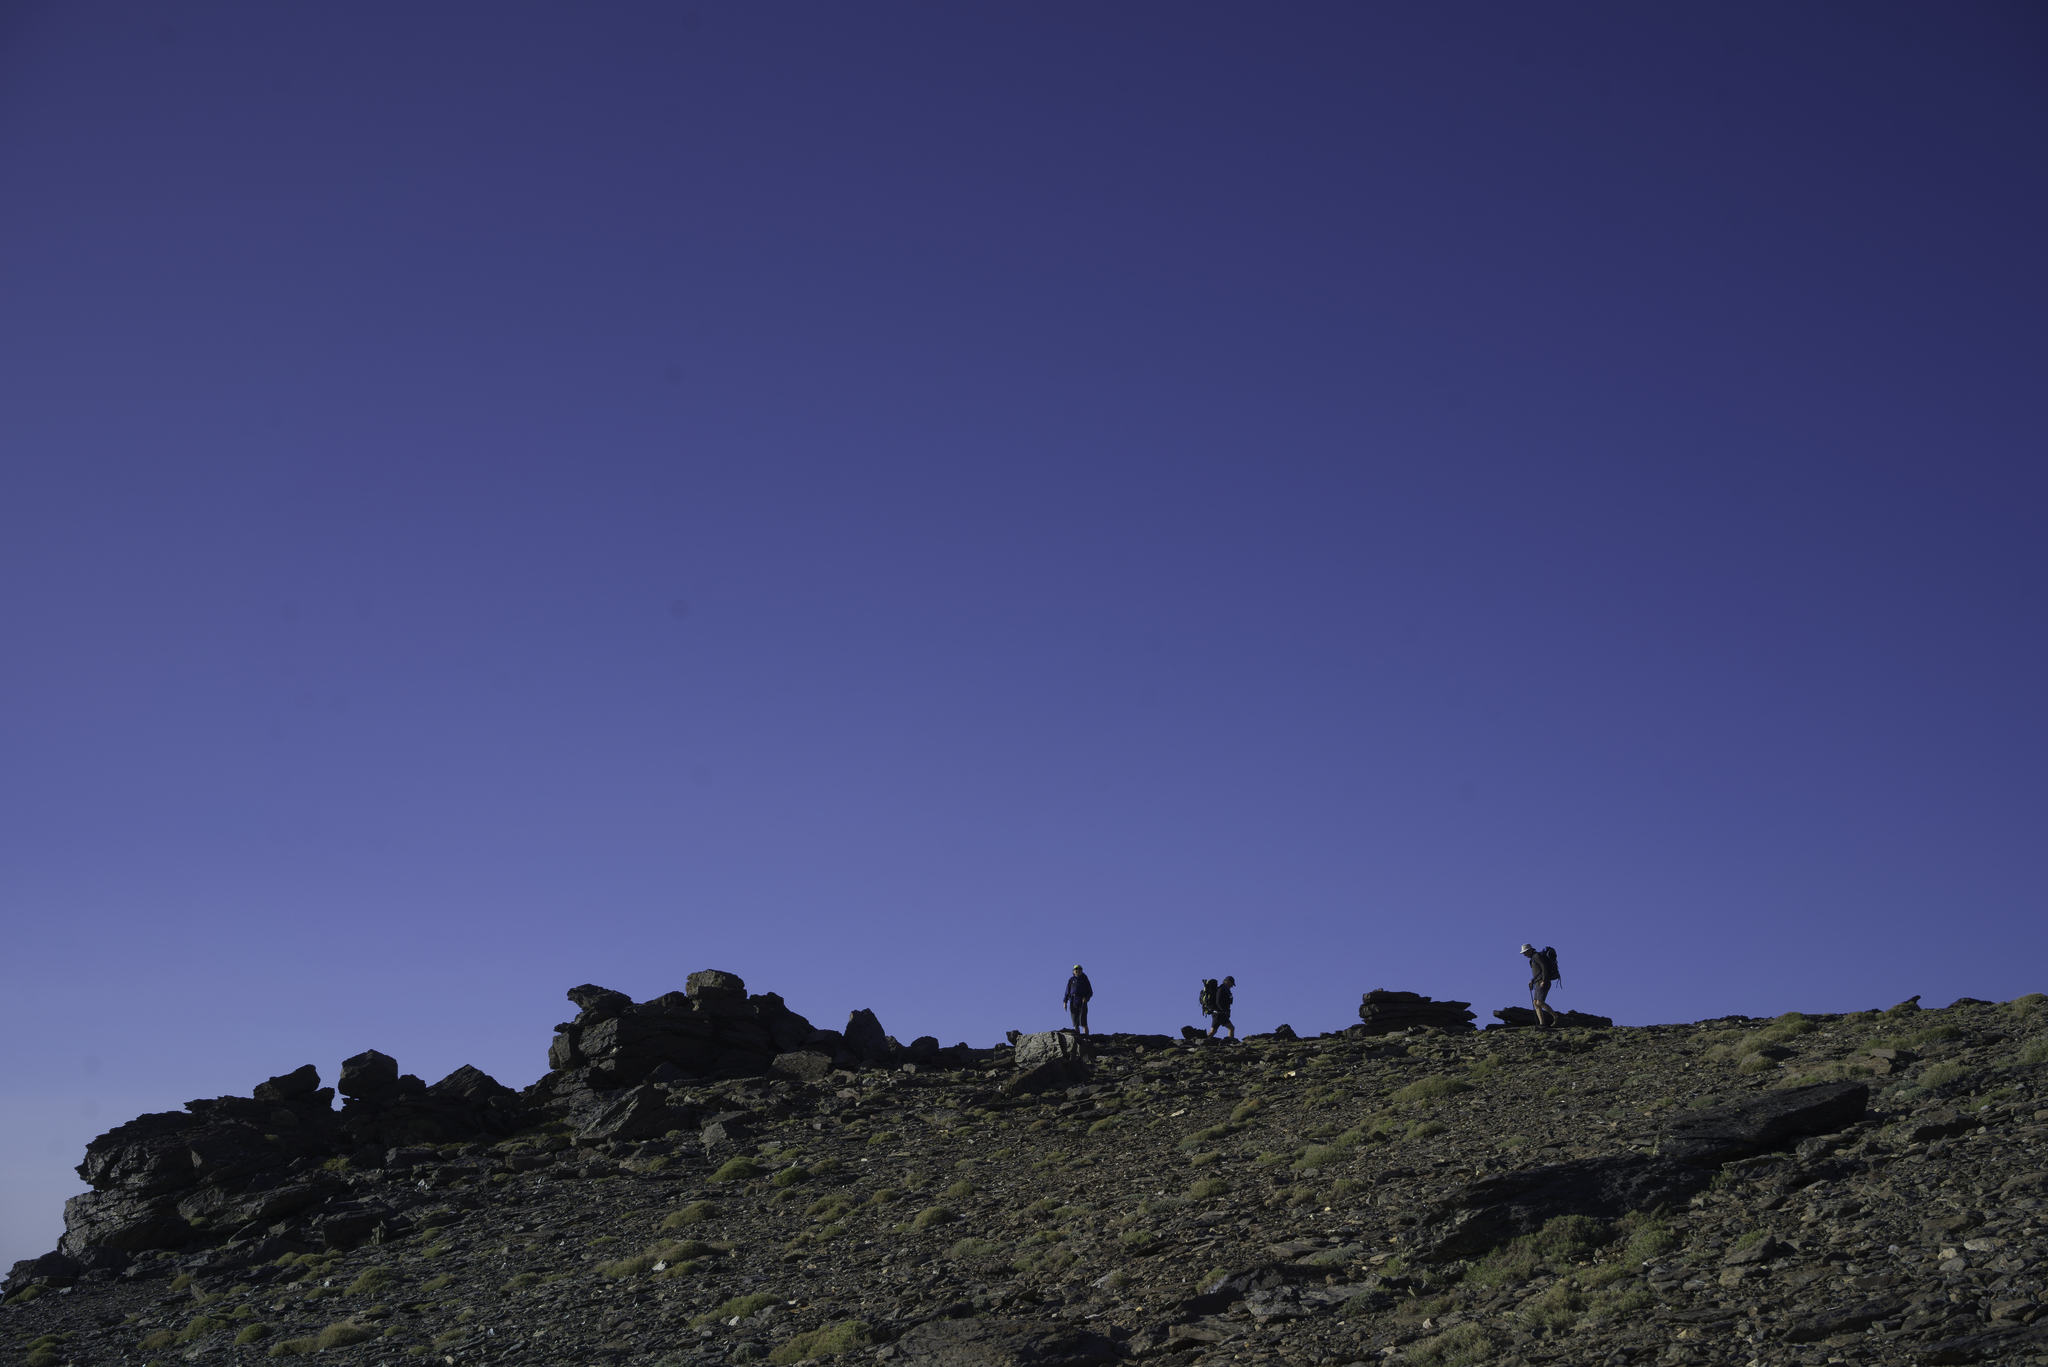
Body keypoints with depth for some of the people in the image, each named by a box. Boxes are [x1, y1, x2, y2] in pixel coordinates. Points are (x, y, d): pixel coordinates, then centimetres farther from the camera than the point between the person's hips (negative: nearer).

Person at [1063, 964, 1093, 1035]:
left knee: (1083, 1022, -13)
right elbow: (1067, 991, 14)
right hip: (1073, 1002, 3)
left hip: (1082, 1001, -3)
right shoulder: (1071, 980, 14)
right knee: (1075, 1022, 0)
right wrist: (1065, 1002, 2)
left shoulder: (1084, 979, 7)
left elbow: (1090, 992, 7)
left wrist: (1086, 998, -13)